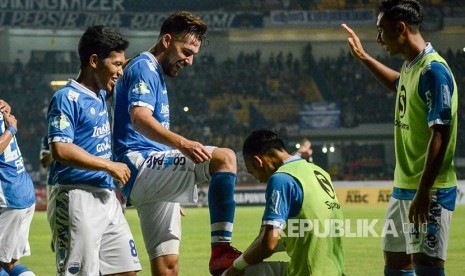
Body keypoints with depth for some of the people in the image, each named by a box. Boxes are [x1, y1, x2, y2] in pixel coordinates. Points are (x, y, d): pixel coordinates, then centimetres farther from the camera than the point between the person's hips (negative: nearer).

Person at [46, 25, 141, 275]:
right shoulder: (67, 98, -10)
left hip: (106, 197, 9)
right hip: (76, 197, -9)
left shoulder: (100, 96, 16)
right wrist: (109, 166, -15)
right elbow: (60, 150, -21)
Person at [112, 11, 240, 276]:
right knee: (225, 158, -24)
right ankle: (222, 249, -34)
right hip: (142, 164, -10)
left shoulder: (155, 74, 26)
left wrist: (172, 193, 35)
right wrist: (181, 143, -40)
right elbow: (139, 117, -25)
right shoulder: (144, 68, -6)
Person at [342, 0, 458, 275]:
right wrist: (364, 57, 39)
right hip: (404, 187, 10)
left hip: (430, 191, -10)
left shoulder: (433, 70, -18)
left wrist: (424, 191, -25)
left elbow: (440, 135, -22)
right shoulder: (411, 66, 10)